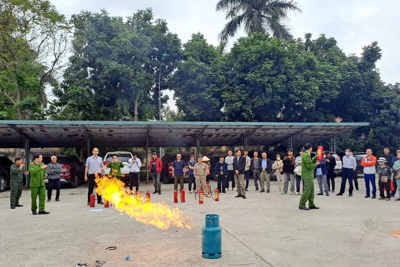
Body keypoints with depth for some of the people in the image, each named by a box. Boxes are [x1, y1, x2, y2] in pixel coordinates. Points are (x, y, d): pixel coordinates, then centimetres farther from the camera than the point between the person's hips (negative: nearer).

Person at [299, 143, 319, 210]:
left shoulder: (307, 155, 15)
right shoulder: (306, 155, -17)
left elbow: (311, 162, 20)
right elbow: (309, 166, -21)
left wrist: (316, 157, 18)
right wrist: (316, 164, -6)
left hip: (309, 176, 10)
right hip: (307, 176, -10)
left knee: (311, 190, 14)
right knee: (307, 190, -8)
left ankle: (311, 204, 20)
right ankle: (301, 205, -3)